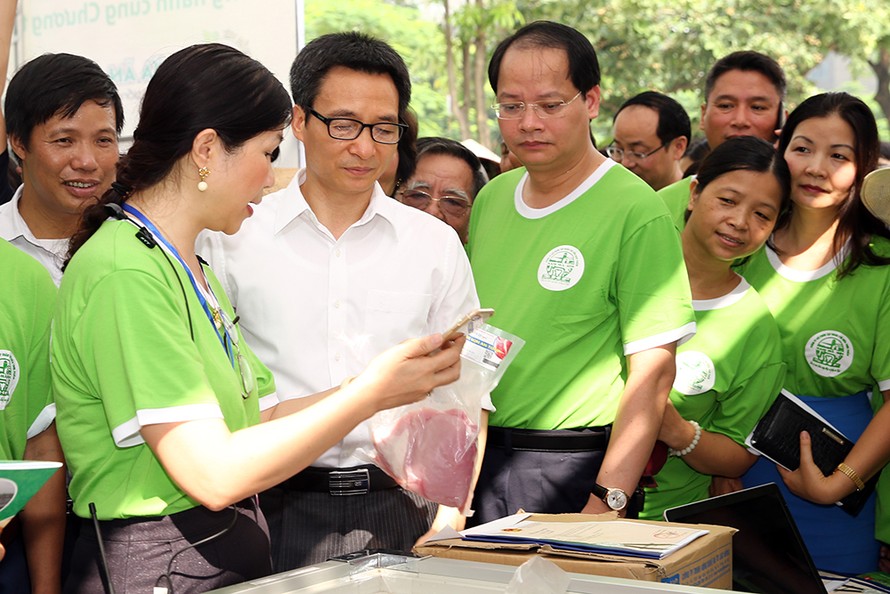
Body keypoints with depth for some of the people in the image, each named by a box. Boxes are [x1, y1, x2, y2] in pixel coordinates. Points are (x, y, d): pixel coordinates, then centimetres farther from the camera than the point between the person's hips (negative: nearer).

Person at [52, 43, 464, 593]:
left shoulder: (193, 270, 12)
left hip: (237, 550, 9)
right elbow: (214, 474, -23)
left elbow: (255, 417, 7)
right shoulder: (124, 276, -19)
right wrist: (370, 393, -20)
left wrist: (392, 380, 2)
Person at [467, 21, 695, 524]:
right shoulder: (490, 199, 8)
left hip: (573, 466, -6)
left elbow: (653, 370, -15)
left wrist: (608, 502, -20)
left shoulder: (637, 210, -12)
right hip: (479, 457, 6)